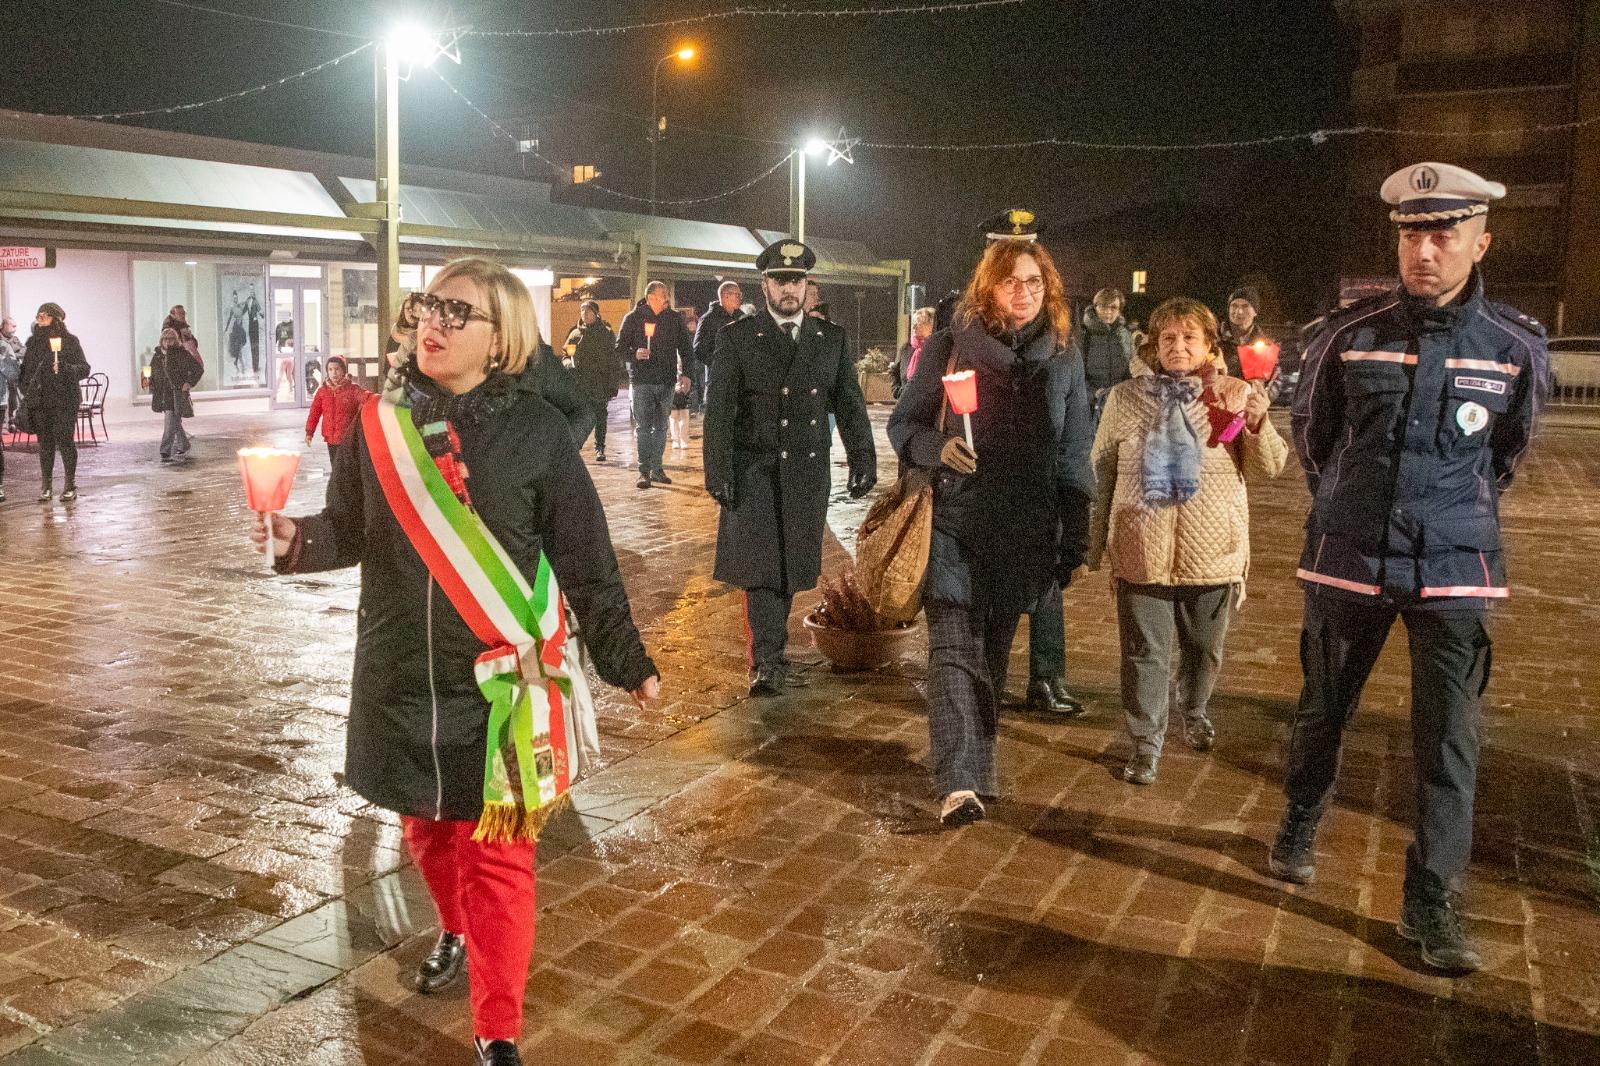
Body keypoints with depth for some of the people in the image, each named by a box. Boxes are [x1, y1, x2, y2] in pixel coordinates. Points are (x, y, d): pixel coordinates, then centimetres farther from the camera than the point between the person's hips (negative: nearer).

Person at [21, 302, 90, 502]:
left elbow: (84, 368, -4)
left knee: (65, 441, -3)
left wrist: (65, 369, -22)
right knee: (45, 443, 7)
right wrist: (26, 396, 6)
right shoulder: (33, 342, 10)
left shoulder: (70, 341, -1)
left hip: (64, 401, -4)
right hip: (39, 401, 4)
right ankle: (46, 484, 14)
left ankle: (70, 485, 6)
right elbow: (26, 370, 13)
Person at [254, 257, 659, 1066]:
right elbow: (348, 532, 5)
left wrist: (625, 659, -1)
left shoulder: (535, 430, -9)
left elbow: (585, 559, -4)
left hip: (498, 678, -4)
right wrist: (296, 539, -16)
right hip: (401, 673, 4)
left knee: (497, 853, 1)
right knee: (424, 827, 20)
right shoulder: (382, 420, 0)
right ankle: (456, 931, 50)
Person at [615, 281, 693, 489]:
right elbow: (619, 349, 0)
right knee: (643, 427, -5)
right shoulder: (633, 318, -1)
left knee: (661, 427, 9)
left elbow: (685, 348, 12)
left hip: (667, 381, 3)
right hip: (642, 381, -3)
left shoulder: (675, 319, 7)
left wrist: (685, 372, 0)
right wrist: (634, 355, -20)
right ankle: (644, 472, -2)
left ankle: (656, 469, 18)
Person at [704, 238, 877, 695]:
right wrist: (718, 471, -12)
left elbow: (849, 405, 9)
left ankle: (768, 655, 23)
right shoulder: (736, 338, -1)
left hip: (809, 473, 3)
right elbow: (718, 410, -5)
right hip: (754, 472, -3)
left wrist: (863, 459, 1)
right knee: (761, 565, -8)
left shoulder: (832, 339, 8)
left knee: (790, 566, 9)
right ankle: (768, 662, -5)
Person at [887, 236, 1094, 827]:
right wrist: (938, 448, -19)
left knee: (993, 652, 11)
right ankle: (958, 783, -16)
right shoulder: (949, 347, -1)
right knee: (953, 649, -12)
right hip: (958, 523, -2)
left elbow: (1074, 457, 11)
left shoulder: (1062, 362, 7)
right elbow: (902, 426, 3)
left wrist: (1076, 537, 9)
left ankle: (977, 767, 25)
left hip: (1026, 531, 3)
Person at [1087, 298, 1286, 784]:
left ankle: (1195, 713, 43)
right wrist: (1095, 541, 5)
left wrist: (1257, 423, -22)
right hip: (1142, 552, -1)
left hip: (1213, 553, 1)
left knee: (1204, 648, 18)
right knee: (1145, 653, 3)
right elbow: (1101, 473, 5)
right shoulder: (1126, 397, 1)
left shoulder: (1235, 395, 1)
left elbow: (1269, 467, -3)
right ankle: (1145, 744, 15)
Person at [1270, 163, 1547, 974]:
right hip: (1348, 561, 0)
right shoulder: (1350, 333, -7)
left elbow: (1508, 450, 14)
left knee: (1448, 741, -1)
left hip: (1453, 570, 0)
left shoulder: (1516, 347, -4)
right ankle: (1300, 826, 40)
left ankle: (1431, 904, 11)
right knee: (1324, 709, 15)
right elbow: (1310, 432, 10)